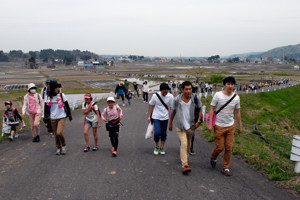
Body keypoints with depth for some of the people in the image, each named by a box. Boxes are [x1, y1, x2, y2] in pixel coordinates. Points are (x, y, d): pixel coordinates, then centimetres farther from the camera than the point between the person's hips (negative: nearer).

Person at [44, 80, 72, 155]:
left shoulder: (62, 95, -3)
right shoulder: (49, 97, 1)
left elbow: (67, 106, 5)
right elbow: (46, 108, 9)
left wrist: (69, 115, 9)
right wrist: (45, 118, 7)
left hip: (62, 117, -2)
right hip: (53, 118, 3)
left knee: (59, 133, -17)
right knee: (56, 134, 9)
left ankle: (63, 146, 7)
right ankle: (58, 148, 27)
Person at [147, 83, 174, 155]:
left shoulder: (170, 97, -9)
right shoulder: (155, 96, -12)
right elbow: (151, 106, 2)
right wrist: (149, 116, 4)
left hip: (165, 118, 2)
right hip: (156, 117, -2)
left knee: (163, 134, 9)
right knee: (157, 133, -11)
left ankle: (162, 148, 28)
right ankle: (157, 147, 14)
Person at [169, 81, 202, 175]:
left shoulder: (195, 98, -10)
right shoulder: (177, 99, -13)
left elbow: (199, 109, 5)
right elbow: (173, 112, 3)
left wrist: (198, 121, -5)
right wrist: (170, 123, 11)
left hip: (191, 125, 3)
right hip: (180, 125, -3)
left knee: (188, 143, 20)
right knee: (184, 144, -15)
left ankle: (186, 157, 45)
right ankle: (184, 165, -14)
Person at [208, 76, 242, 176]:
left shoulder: (236, 97, 3)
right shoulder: (218, 95, -9)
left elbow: (238, 112, 13)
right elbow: (211, 109, -6)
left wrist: (240, 126, 15)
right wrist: (210, 124, -11)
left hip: (231, 126, 3)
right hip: (219, 126, -3)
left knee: (229, 148, 4)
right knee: (220, 147, 0)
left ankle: (226, 168, 19)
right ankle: (213, 158, 33)